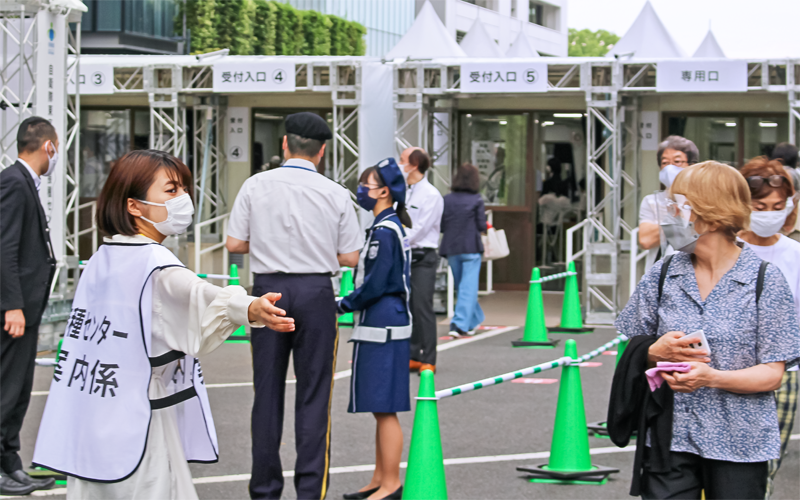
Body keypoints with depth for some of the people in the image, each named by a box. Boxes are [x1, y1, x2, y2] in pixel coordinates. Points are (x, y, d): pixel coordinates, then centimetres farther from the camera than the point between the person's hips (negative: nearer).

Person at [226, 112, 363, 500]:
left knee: (267, 393, 9)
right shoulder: (335, 194, -2)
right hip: (315, 292, -1)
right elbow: (349, 257, 0)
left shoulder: (255, 186, 0)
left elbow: (235, 243, 1)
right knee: (313, 395, 3)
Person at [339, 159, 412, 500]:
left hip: (382, 328, -10)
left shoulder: (384, 231, -15)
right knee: (381, 409, 14)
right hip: (384, 325, 10)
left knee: (385, 408, -6)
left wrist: (344, 305, -8)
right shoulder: (395, 226, 15)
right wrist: (350, 303, 18)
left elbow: (375, 283, -19)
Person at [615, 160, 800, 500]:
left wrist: (711, 377, -22)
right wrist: (655, 353, -11)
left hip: (739, 443, -2)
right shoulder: (663, 275, 6)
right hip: (669, 437, 2)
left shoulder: (765, 280, -4)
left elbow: (772, 374, -6)